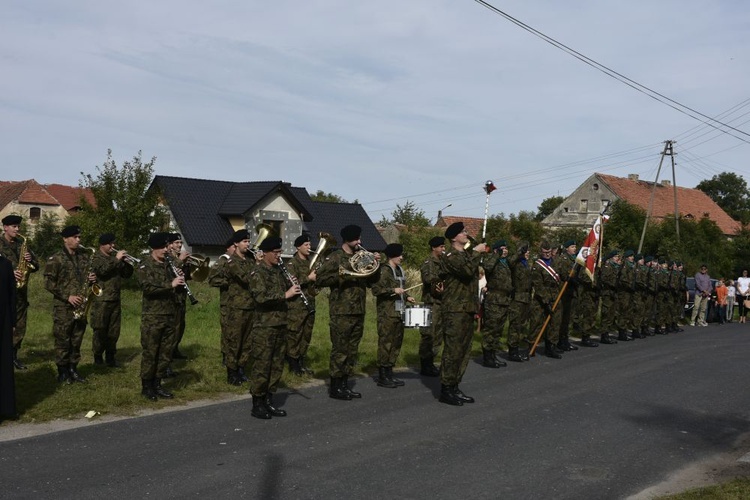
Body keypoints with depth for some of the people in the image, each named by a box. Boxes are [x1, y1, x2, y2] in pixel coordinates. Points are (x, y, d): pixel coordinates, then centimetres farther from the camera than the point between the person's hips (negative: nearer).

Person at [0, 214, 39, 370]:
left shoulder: (22, 243, 12)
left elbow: (36, 267, 14)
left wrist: (30, 260, -6)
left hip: (20, 291, 5)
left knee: (20, 327, 8)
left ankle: (13, 355, 19)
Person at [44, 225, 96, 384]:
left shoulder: (85, 256, 9)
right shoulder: (56, 259, -7)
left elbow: (90, 274, 22)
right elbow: (48, 283, -10)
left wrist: (93, 279, -3)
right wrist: (67, 296, -16)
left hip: (80, 306, 5)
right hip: (63, 306, -5)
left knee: (76, 340, 10)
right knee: (63, 340, 1)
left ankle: (72, 369, 20)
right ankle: (62, 372, 11)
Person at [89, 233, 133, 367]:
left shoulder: (115, 256, 15)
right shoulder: (96, 258, -1)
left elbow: (127, 274, 12)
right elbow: (101, 270, -21)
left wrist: (125, 262, -5)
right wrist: (116, 259, -21)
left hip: (115, 299, 5)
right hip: (101, 300, -5)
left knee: (114, 330, 7)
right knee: (100, 330, -1)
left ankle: (110, 356, 16)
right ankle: (98, 357, 8)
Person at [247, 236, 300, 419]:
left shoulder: (278, 271, 14)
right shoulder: (258, 273, -10)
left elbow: (284, 292, 21)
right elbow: (260, 297, -24)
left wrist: (292, 287, -1)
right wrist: (285, 294, -26)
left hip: (280, 324, 8)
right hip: (264, 326, -8)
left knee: (277, 365, 11)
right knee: (261, 366, -2)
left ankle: (268, 402, 21)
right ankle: (257, 405, 6)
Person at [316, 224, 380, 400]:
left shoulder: (361, 256, 16)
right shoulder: (335, 257, -6)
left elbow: (371, 281, 19)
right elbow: (321, 279, -14)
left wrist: (375, 265, 4)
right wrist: (342, 275, -19)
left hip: (358, 311, 7)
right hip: (341, 312, -7)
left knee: (352, 350, 11)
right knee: (340, 349, -3)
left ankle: (344, 385, 19)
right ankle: (335, 387, 5)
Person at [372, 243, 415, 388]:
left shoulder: (400, 270, 16)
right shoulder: (384, 271, -10)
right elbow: (375, 289, -17)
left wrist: (406, 297, 10)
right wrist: (393, 290, -21)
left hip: (399, 313, 9)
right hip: (387, 314, -9)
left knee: (397, 343, 10)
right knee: (385, 343, -6)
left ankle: (389, 373, 18)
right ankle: (382, 376, -1)